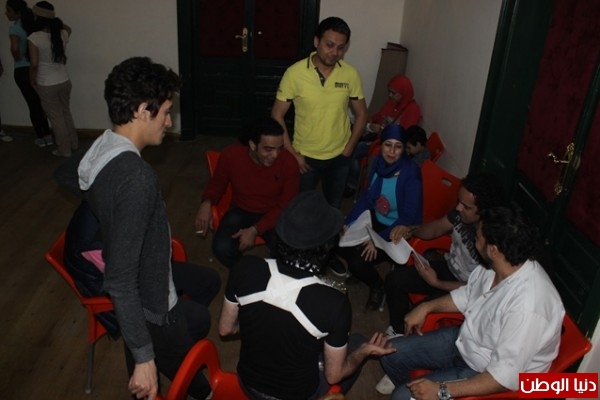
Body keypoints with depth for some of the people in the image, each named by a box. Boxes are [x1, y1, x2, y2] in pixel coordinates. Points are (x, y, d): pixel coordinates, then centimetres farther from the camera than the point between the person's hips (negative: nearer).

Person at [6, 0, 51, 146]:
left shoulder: (14, 28, -15)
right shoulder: (33, 24, 3)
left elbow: (15, 48, -33)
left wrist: (18, 58, -10)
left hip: (22, 70, -5)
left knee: (32, 105, 5)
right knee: (40, 103, 15)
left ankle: (41, 138, 14)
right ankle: (48, 136, 18)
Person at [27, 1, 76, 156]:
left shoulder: (34, 38, -17)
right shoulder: (62, 34, -3)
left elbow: (34, 64, -18)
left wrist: (32, 81, -3)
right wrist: (54, 20, 21)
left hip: (46, 85, -5)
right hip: (64, 81, 5)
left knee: (56, 118, 7)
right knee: (66, 113, 22)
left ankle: (64, 150, 17)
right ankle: (74, 143, 33)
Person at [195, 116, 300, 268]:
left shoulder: (288, 162, -22)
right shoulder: (230, 155, -19)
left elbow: (286, 206, -13)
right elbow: (217, 183, 2)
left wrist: (255, 230, -24)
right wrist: (206, 203, -21)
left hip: (274, 214, -1)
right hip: (241, 211, 1)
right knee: (222, 249, -28)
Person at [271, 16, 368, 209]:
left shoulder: (351, 74, -9)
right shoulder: (295, 73, -17)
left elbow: (361, 114, 2)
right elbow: (277, 115, -10)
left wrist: (348, 149, -5)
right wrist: (292, 153, -13)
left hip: (339, 157, 2)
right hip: (305, 156, -2)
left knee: (333, 207, 19)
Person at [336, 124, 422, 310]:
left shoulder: (411, 173, -24)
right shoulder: (379, 163, -7)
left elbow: (409, 216, -23)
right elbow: (366, 197, 2)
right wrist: (348, 223, -8)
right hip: (375, 220, 6)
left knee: (358, 261, -21)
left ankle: (377, 286, 11)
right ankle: (354, 265, 20)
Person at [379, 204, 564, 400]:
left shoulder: (528, 305, -37)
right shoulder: (496, 265, -12)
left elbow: (506, 375, -30)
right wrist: (426, 307, 2)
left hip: (487, 372, -7)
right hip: (466, 340, 7)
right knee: (391, 352, 7)